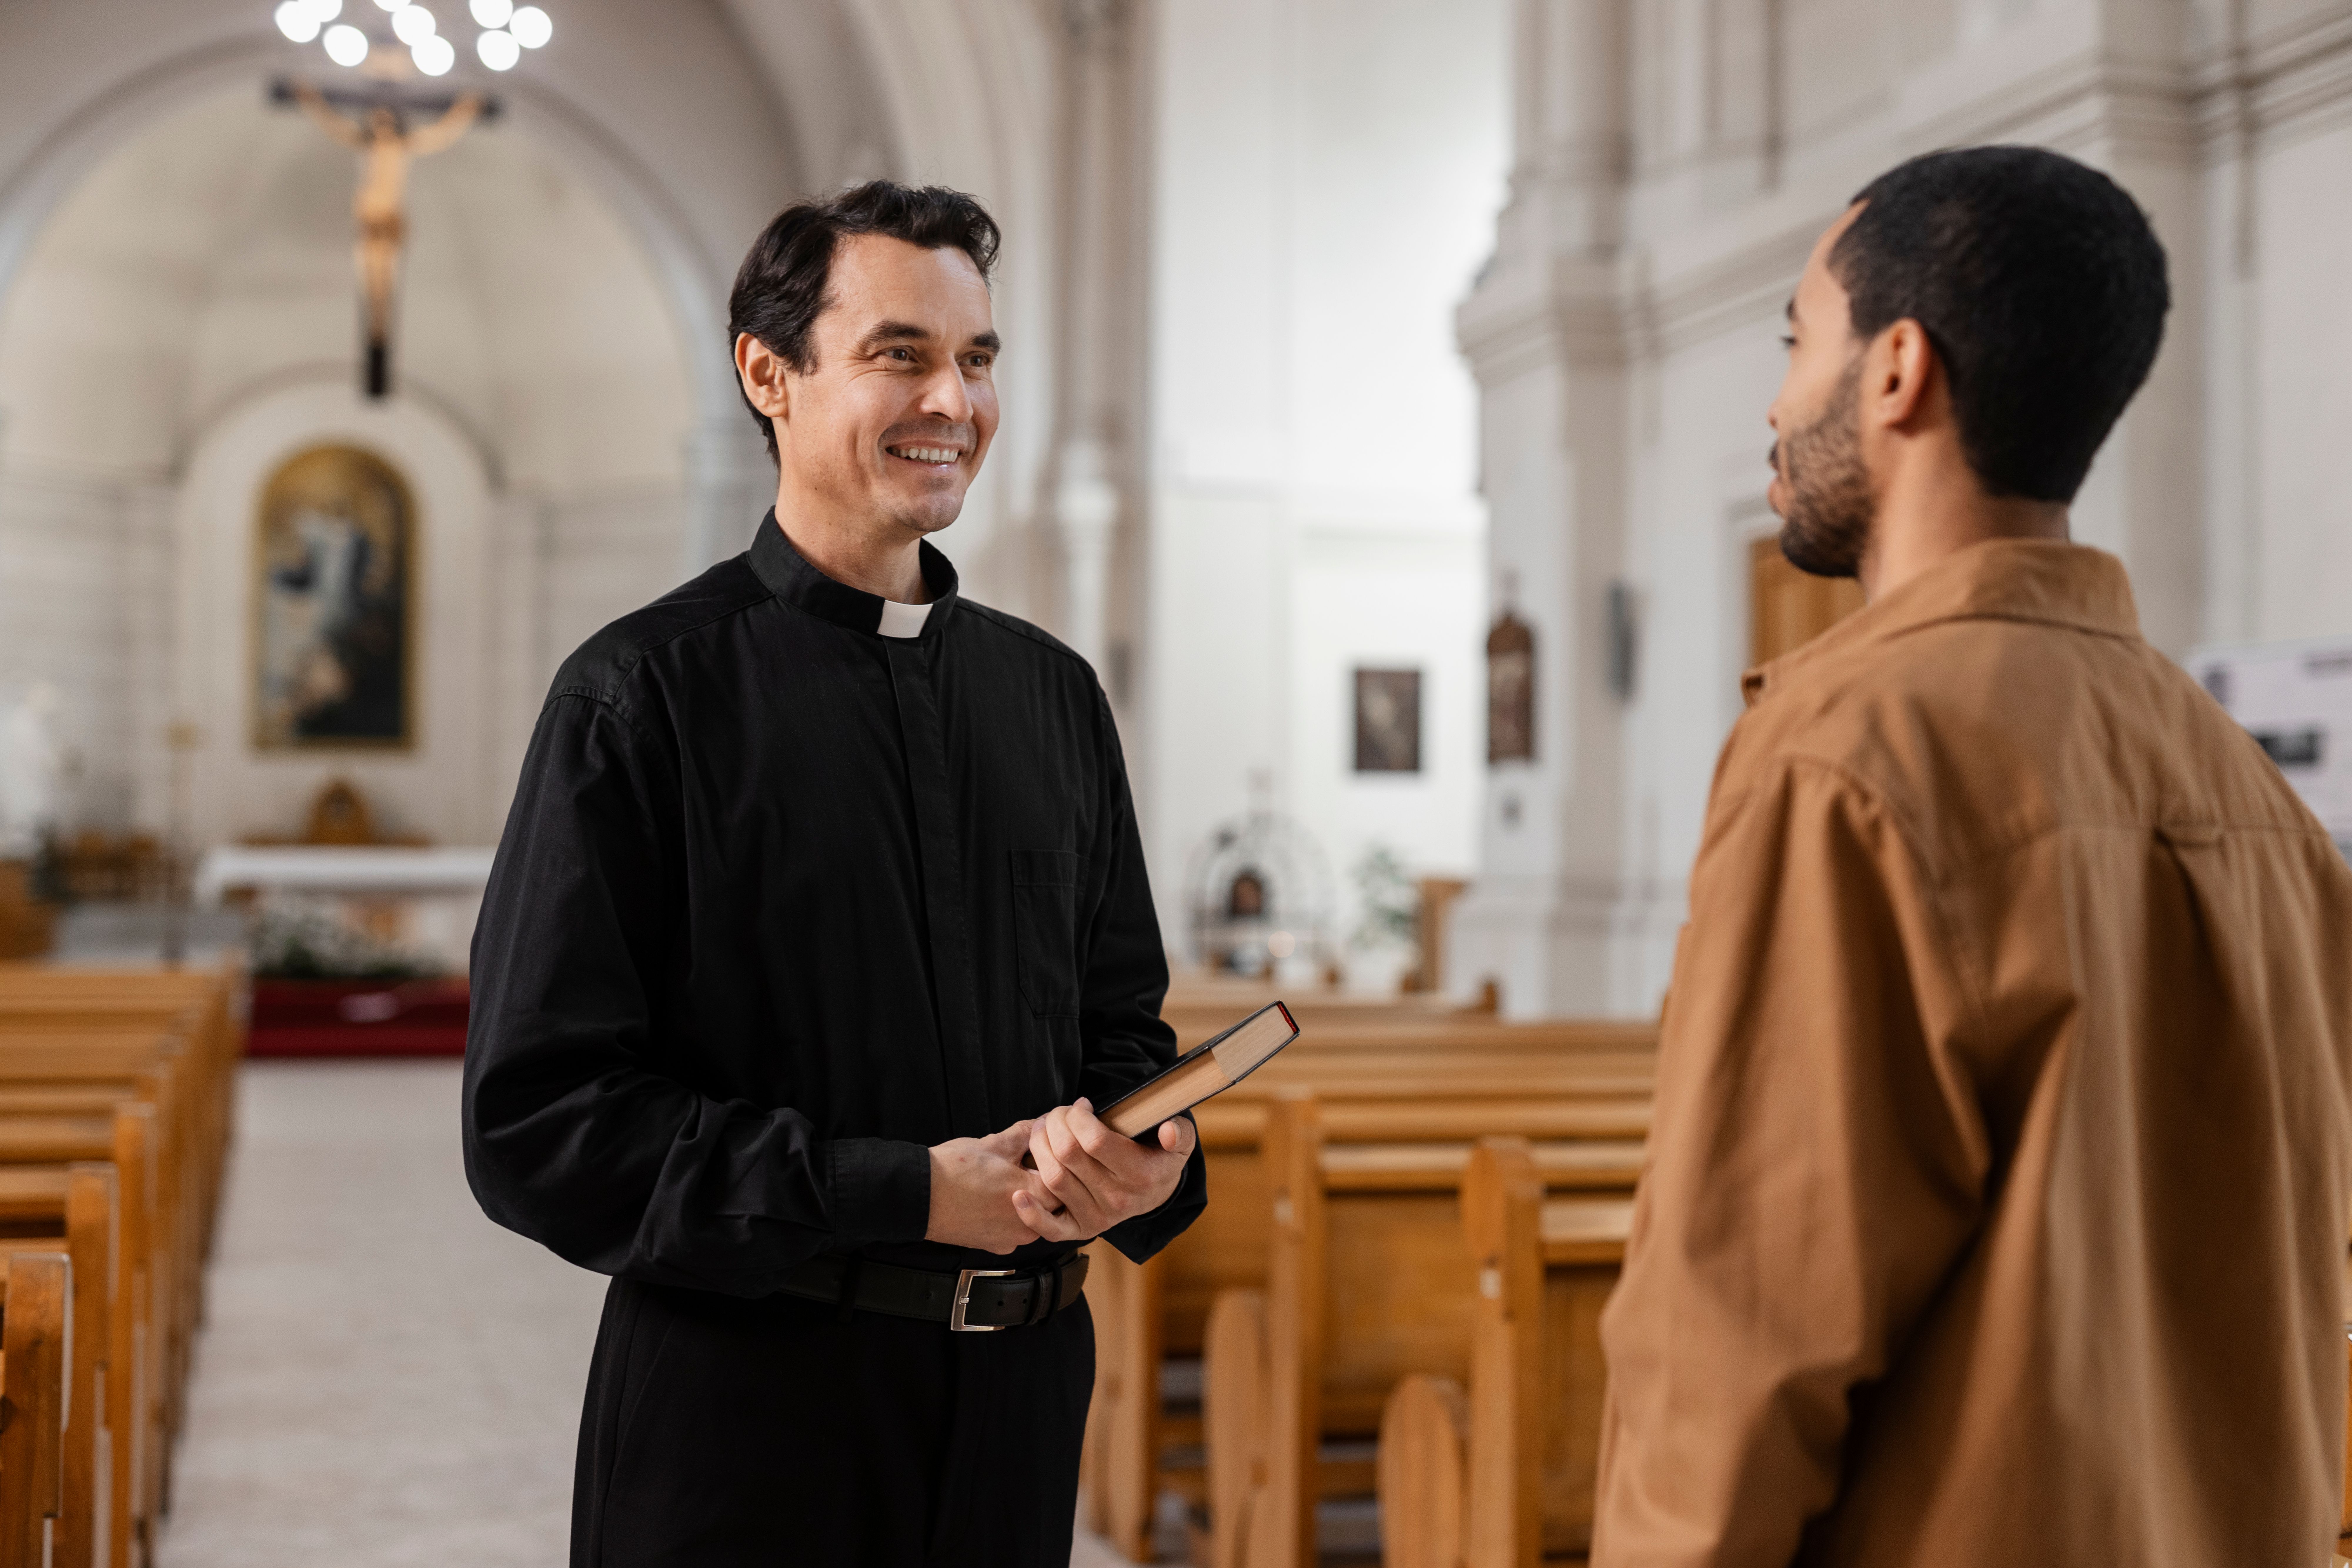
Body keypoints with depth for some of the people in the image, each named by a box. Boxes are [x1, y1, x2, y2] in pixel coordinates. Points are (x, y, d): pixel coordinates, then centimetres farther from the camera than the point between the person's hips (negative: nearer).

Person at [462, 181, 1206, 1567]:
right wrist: (907, 1193, -18)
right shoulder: (646, 693, -9)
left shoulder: (1053, 693, 9)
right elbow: (538, 1125, -13)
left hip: (1017, 1400, 5)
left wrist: (1146, 1155, -7)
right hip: (748, 1407, -5)